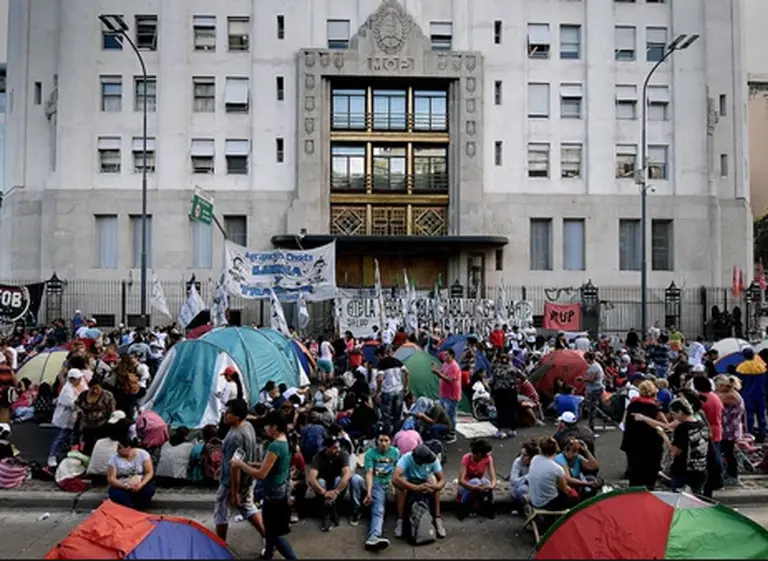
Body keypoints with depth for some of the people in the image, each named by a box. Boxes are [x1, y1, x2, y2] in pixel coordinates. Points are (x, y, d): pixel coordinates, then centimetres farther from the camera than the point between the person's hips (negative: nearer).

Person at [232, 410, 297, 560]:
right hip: (282, 491, 10)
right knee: (271, 528, 25)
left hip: (275, 493, -10)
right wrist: (247, 465, 9)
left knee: (275, 533, 1)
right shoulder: (286, 442, 3)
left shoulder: (275, 446, -26)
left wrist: (241, 464, -13)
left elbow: (261, 474, -25)